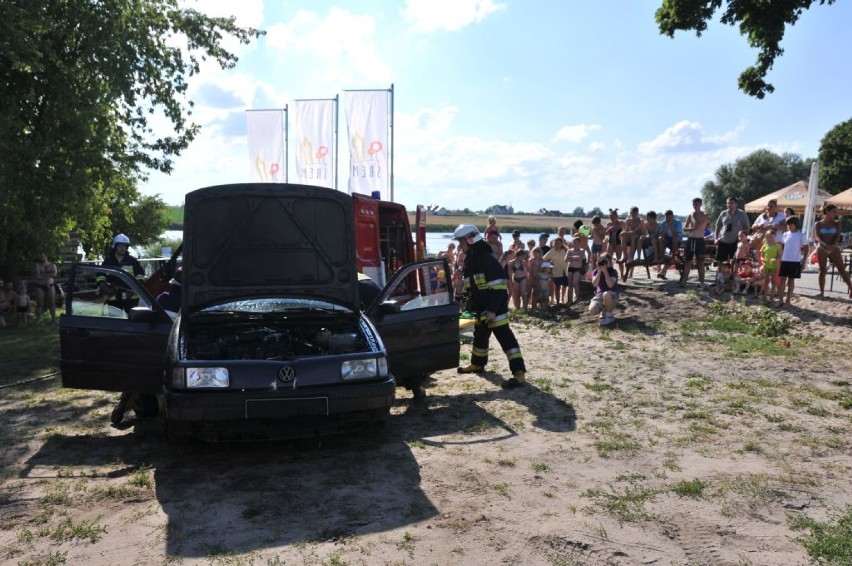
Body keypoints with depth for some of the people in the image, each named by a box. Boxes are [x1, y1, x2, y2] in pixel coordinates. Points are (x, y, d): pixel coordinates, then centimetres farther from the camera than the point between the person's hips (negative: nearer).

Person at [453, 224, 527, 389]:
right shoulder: (470, 260, 11)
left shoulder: (486, 258, -20)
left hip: (495, 308, -10)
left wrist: (493, 310, -26)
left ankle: (519, 373, -16)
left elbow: (499, 286, -24)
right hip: (481, 309, 10)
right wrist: (470, 305, 16)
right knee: (480, 335, 24)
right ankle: (477, 364, 44)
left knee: (505, 338, -13)